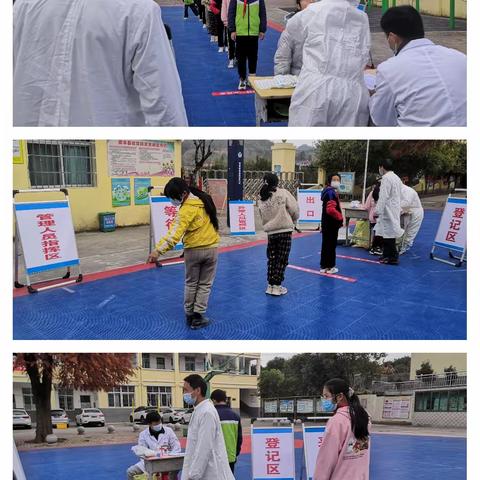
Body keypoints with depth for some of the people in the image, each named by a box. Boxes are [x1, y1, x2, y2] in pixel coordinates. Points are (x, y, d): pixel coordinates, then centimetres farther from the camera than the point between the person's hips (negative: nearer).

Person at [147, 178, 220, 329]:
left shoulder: (187, 209, -22)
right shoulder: (204, 199, -1)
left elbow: (175, 232, -31)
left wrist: (159, 250, -36)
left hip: (193, 250, -5)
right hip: (211, 248, 5)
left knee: (191, 283, 16)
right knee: (205, 284, 13)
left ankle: (189, 314, 25)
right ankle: (197, 316, 14)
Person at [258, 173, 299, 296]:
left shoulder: (261, 200, 3)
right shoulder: (283, 193, -8)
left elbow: (263, 218, 6)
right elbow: (294, 209, -6)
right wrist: (293, 220, 12)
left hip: (271, 233, 4)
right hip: (285, 231, -4)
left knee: (272, 259, 15)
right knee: (282, 260, 4)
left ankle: (270, 285, 20)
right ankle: (277, 287, 7)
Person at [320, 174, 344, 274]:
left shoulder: (331, 192, 16)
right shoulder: (331, 192, -19)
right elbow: (331, 209, -30)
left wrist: (339, 217, 14)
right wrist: (340, 217, -17)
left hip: (328, 223, 10)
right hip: (331, 224, -10)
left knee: (326, 245, 15)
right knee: (331, 245, -2)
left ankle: (324, 265, 22)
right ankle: (329, 266, 6)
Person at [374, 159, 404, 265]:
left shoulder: (386, 178, -13)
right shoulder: (396, 178, 17)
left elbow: (383, 197, -20)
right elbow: (400, 196, 21)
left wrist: (377, 211, -19)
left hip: (388, 211, -10)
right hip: (394, 210, 10)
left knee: (389, 233, -5)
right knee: (387, 233, 15)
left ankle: (393, 258, -2)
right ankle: (387, 255, 23)